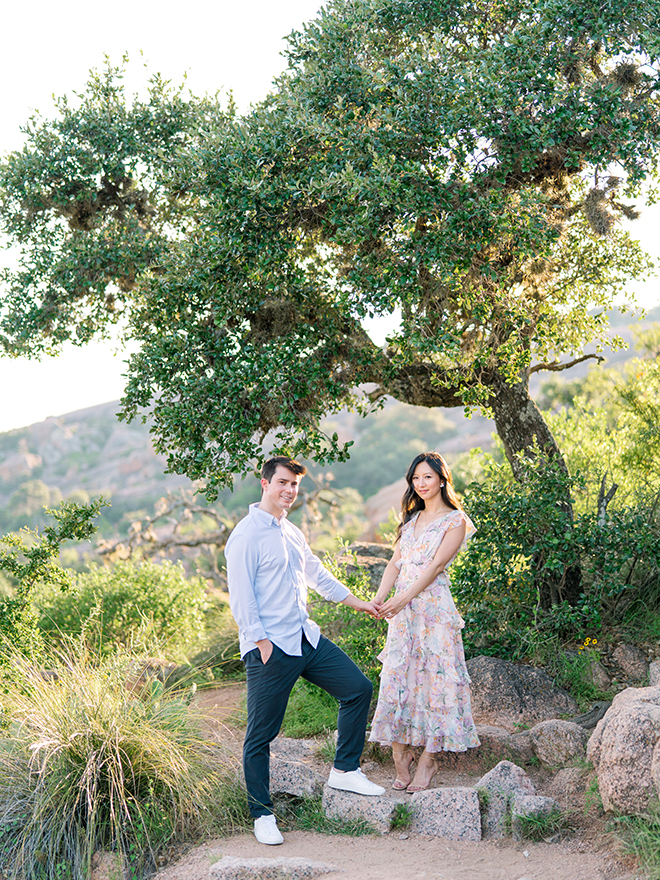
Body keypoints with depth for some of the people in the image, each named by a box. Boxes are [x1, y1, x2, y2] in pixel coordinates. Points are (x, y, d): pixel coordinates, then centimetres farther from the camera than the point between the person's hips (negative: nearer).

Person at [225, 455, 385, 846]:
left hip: (306, 638, 8)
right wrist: (262, 644, -18)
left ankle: (345, 770, 19)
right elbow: (241, 597, -15)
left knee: (358, 687, 5)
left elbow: (317, 573, 28)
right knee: (261, 735, 0)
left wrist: (358, 602, 31)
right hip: (270, 649, -8)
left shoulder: (292, 533, 15)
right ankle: (262, 814, 13)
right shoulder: (247, 535, -11)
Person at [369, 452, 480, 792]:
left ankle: (428, 758, 7)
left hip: (433, 607, -6)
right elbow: (395, 564, 13)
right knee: (397, 677, 3)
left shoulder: (455, 520, -2)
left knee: (434, 678, -2)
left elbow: (435, 565, -12)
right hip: (402, 610, 6)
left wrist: (402, 599, -19)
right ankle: (401, 752, 13)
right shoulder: (411, 519, 18)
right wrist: (379, 599, -4)